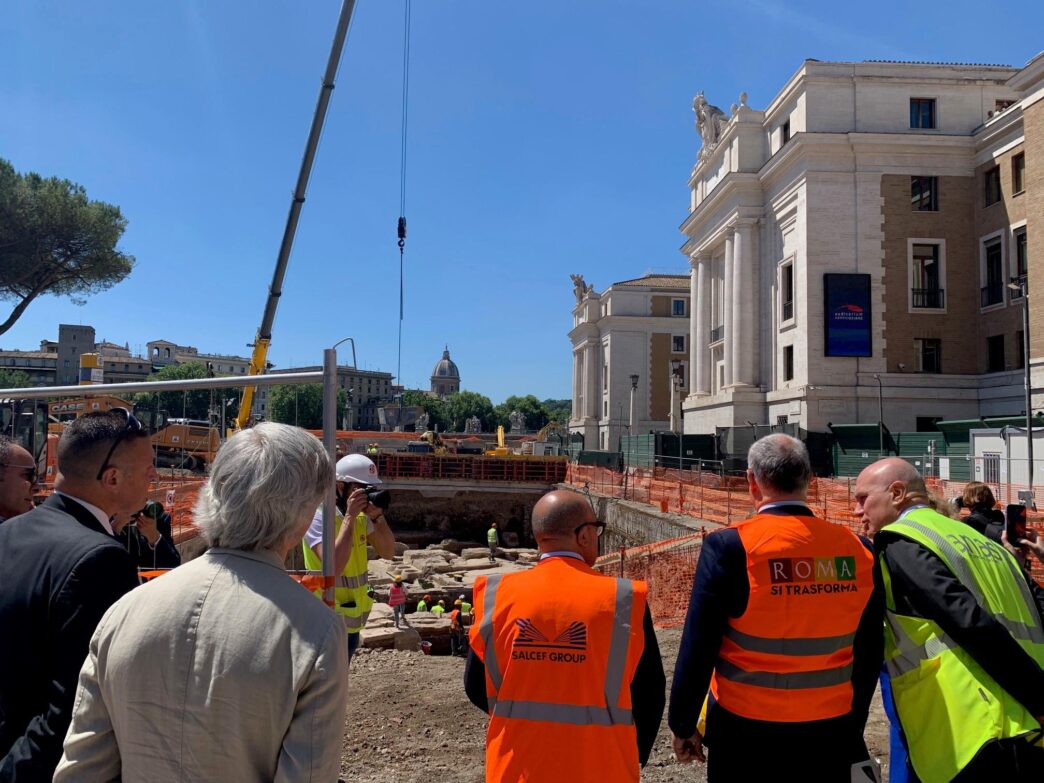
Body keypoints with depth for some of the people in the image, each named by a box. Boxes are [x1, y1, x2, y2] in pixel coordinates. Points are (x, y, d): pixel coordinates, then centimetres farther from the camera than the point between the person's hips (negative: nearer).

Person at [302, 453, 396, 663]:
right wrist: (350, 516, -28)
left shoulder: (361, 516, 4)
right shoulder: (319, 517, -19)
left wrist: (378, 517, -11)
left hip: (352, 620, 8)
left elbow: (388, 552, 4)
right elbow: (334, 565, -32)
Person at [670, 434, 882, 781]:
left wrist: (683, 726, -1)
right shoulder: (858, 549, -4)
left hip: (746, 732, -3)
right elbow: (869, 655, 5)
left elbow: (698, 648, -14)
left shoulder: (730, 545, -17)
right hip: (830, 734, 3)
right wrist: (853, 726, 19)